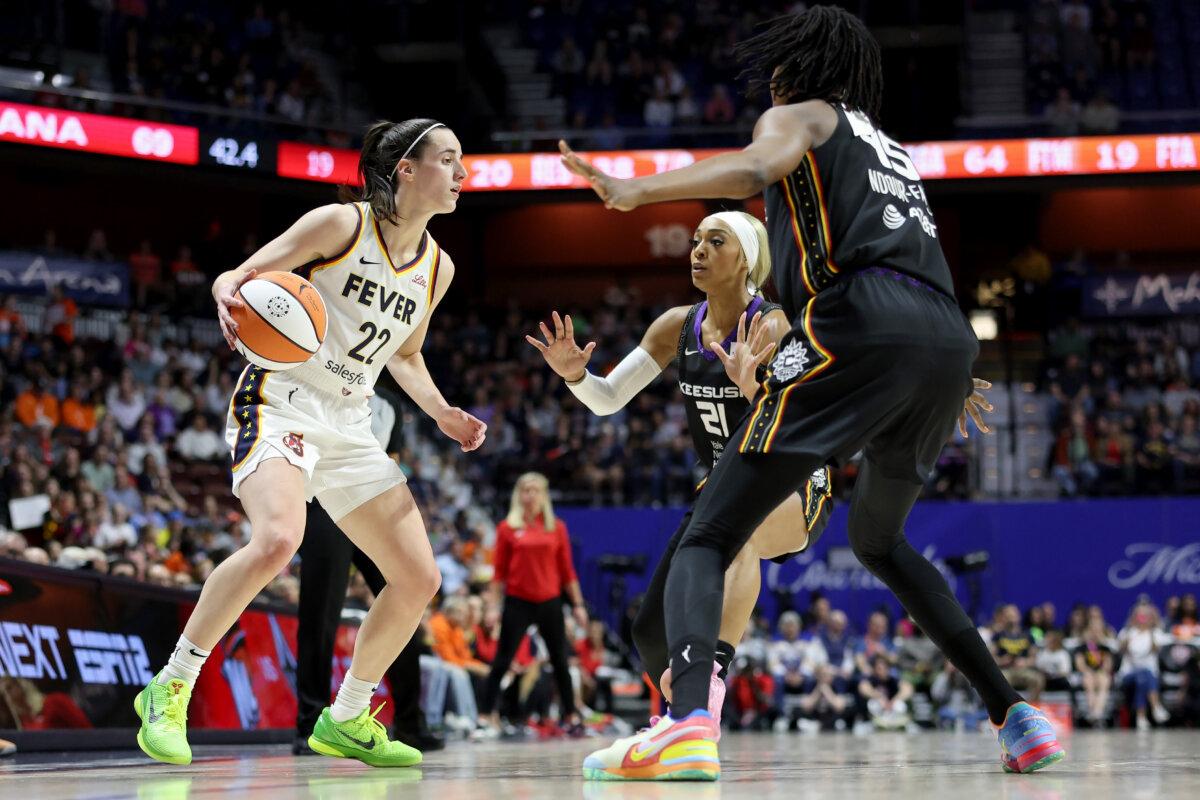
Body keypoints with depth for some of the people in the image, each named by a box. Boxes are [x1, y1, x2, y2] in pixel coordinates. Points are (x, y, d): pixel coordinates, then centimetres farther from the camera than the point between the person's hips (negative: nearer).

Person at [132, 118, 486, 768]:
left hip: (348, 426, 7)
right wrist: (230, 295, -31)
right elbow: (239, 277, -7)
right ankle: (170, 690, -19)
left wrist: (442, 414, 9)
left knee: (419, 579, 0)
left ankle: (346, 720, 18)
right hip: (280, 403, -7)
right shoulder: (342, 224, -8)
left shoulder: (436, 267, 10)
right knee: (277, 541, -33)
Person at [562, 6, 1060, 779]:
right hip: (952, 342, 7)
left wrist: (637, 190, -16)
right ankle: (1015, 715, 27)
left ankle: (688, 722, -35)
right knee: (879, 540, 32)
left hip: (862, 324, -7)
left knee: (706, 541, -8)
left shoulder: (799, 116, 16)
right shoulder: (892, 150, 36)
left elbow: (753, 167, -8)